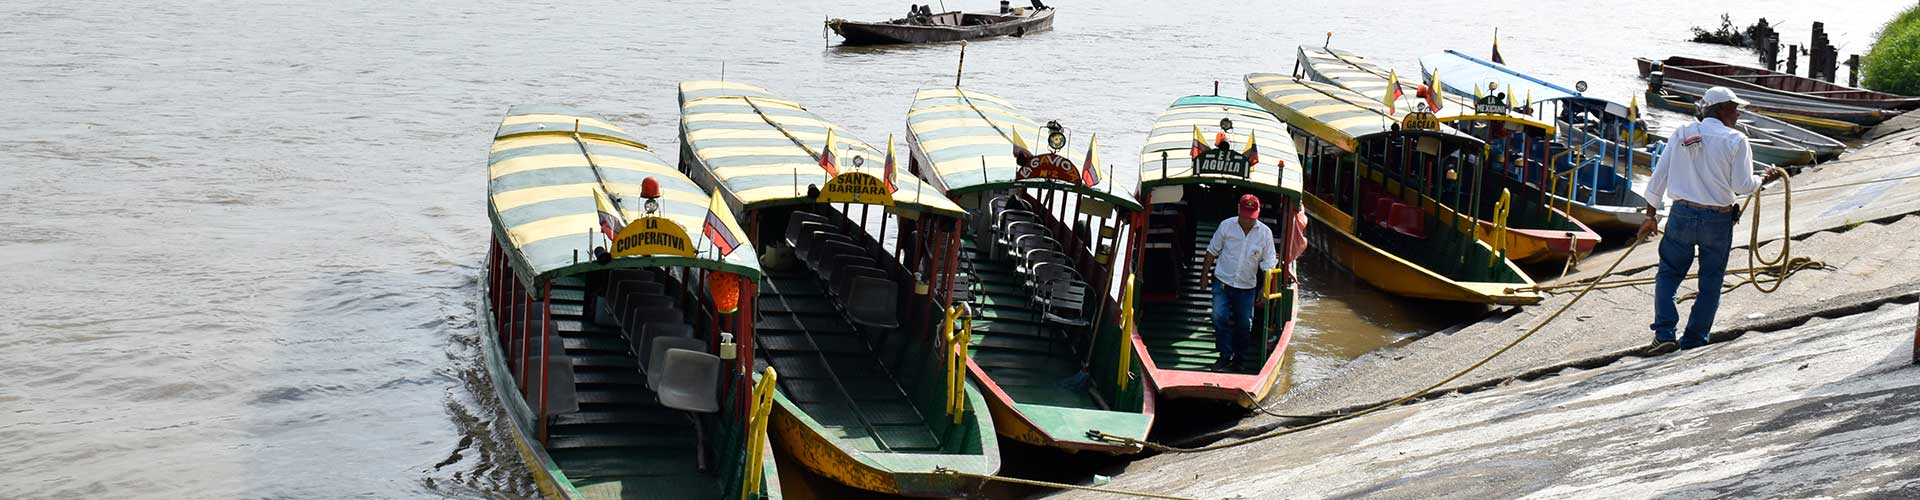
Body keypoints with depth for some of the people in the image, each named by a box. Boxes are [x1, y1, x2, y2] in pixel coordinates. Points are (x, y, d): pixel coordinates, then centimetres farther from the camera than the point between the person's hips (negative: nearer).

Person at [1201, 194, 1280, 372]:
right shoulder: (1226, 226, -6)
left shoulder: (1265, 233, -5)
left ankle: (1240, 360, 22)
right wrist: (1204, 275, 6)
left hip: (1247, 286, 1)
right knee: (1219, 317, -15)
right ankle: (1225, 357, -5)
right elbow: (1212, 252, 4)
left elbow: (1268, 263, 0)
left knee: (1245, 324, 6)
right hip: (1223, 281, -1)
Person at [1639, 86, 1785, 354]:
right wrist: (1765, 178, 11)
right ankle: (1694, 341, 13)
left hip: (1682, 214, 2)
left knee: (1669, 274, 11)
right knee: (1710, 282, 11)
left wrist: (1651, 215, 10)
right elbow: (1742, 186, -9)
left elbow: (1659, 177, 2)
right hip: (1718, 220, -2)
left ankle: (1664, 333, -5)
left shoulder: (1682, 134, 3)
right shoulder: (1736, 140, -6)